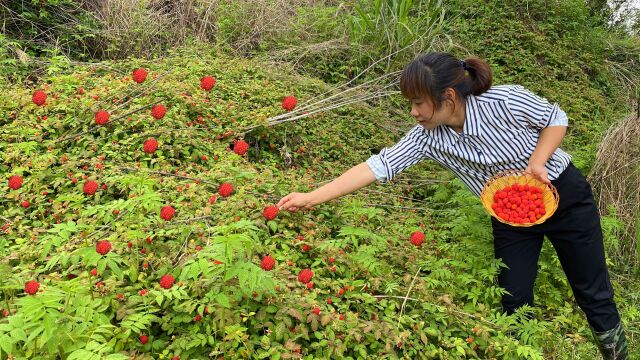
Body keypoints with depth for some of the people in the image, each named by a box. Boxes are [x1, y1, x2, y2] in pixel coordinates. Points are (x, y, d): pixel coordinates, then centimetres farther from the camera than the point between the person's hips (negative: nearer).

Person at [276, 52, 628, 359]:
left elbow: (556, 118, -10)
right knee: (514, 303, 3)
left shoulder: (507, 101, -28)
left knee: (592, 293, 8)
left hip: (563, 195, -3)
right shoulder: (427, 137, -18)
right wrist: (311, 198, -25)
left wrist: (537, 162, -27)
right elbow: (379, 165, -21)